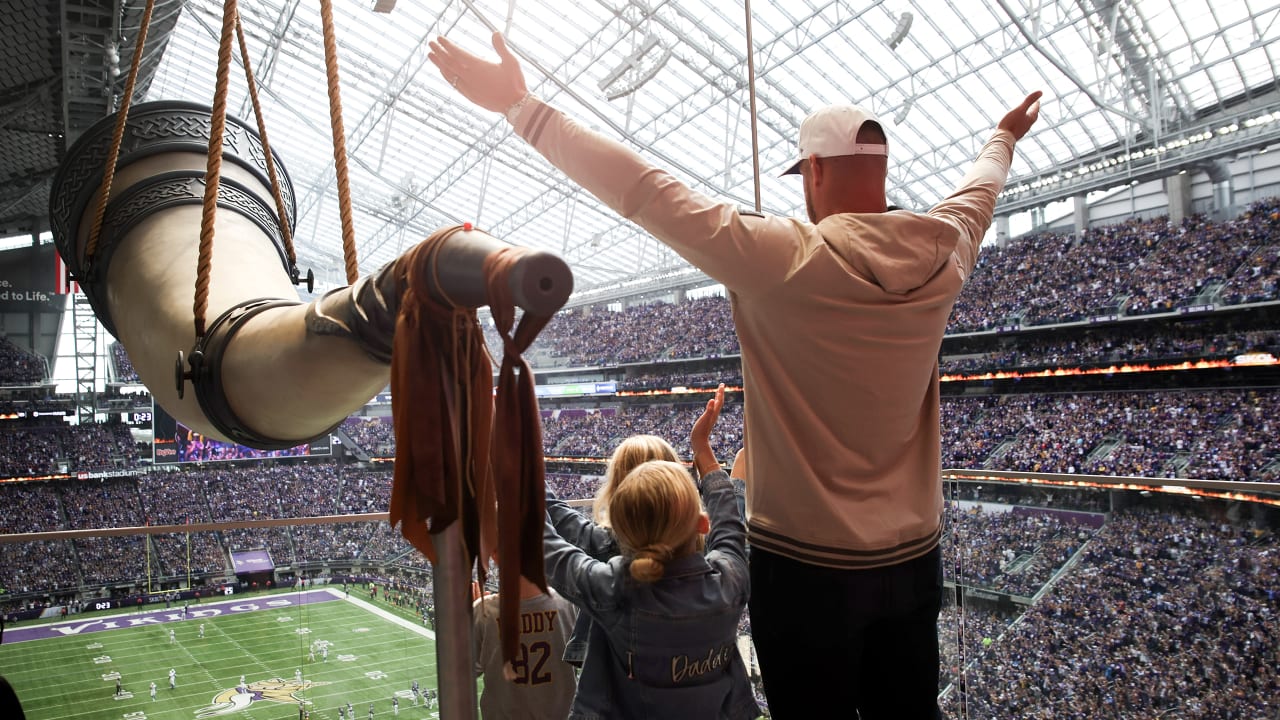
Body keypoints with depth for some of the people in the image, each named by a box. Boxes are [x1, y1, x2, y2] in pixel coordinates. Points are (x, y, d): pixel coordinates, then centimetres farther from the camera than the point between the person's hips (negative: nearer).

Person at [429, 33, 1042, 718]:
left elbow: (640, 190, -18)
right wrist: (1004, 136, 43)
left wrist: (519, 104, -10)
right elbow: (977, 191, 20)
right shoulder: (942, 253, -3)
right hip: (914, 557, 5)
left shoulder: (781, 257, -20)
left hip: (806, 562, -5)